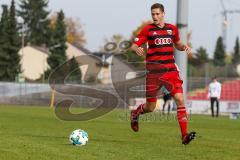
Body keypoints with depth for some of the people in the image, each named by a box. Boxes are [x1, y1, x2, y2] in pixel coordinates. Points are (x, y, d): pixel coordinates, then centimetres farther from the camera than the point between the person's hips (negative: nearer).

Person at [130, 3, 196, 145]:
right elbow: (134, 45, -1)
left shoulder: (172, 29, 11)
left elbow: (178, 45, 26)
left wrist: (185, 47, 3)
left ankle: (185, 135, -18)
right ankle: (135, 113, 41)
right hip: (153, 72, -2)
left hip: (171, 70, 2)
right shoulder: (148, 30, 1)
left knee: (180, 99, -17)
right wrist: (137, 49, -25)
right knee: (150, 107, 5)